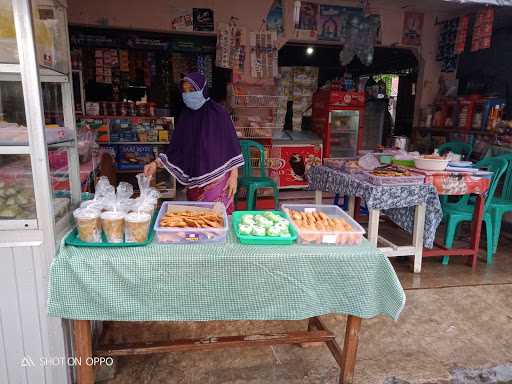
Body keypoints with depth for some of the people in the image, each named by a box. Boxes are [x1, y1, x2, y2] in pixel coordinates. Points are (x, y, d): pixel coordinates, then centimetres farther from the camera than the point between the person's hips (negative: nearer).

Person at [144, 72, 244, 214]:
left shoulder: (218, 112, -7)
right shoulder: (185, 116, 7)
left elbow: (231, 145, -6)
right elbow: (175, 147, 8)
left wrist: (234, 175, -9)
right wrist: (156, 163, -5)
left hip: (217, 178, -4)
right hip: (194, 180, 5)